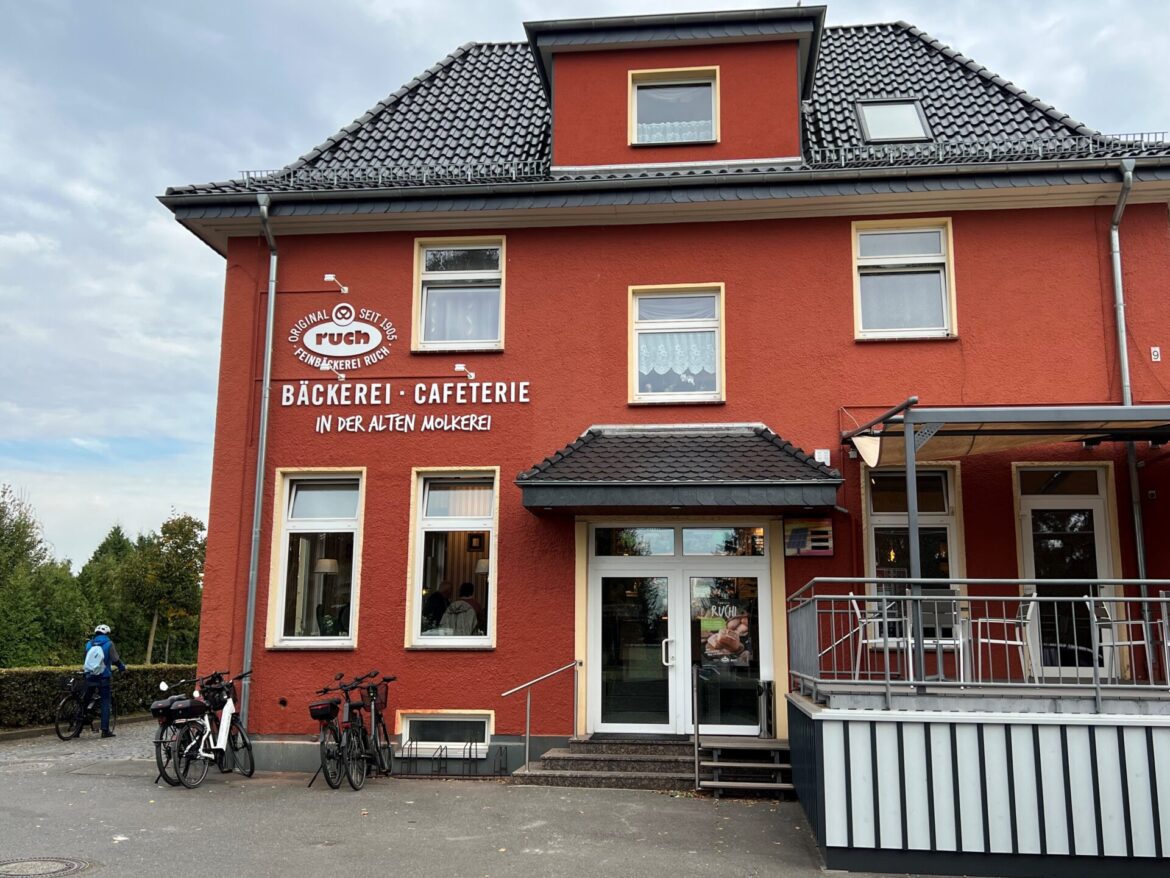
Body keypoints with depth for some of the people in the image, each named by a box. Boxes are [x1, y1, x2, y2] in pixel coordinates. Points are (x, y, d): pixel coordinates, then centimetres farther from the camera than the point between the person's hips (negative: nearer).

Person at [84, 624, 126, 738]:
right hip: (103, 676, -4)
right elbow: (115, 660, -4)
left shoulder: (89, 644, 8)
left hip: (90, 676, 4)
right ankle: (105, 730, -5)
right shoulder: (108, 644, -4)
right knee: (105, 703, 0)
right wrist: (123, 668, 15)